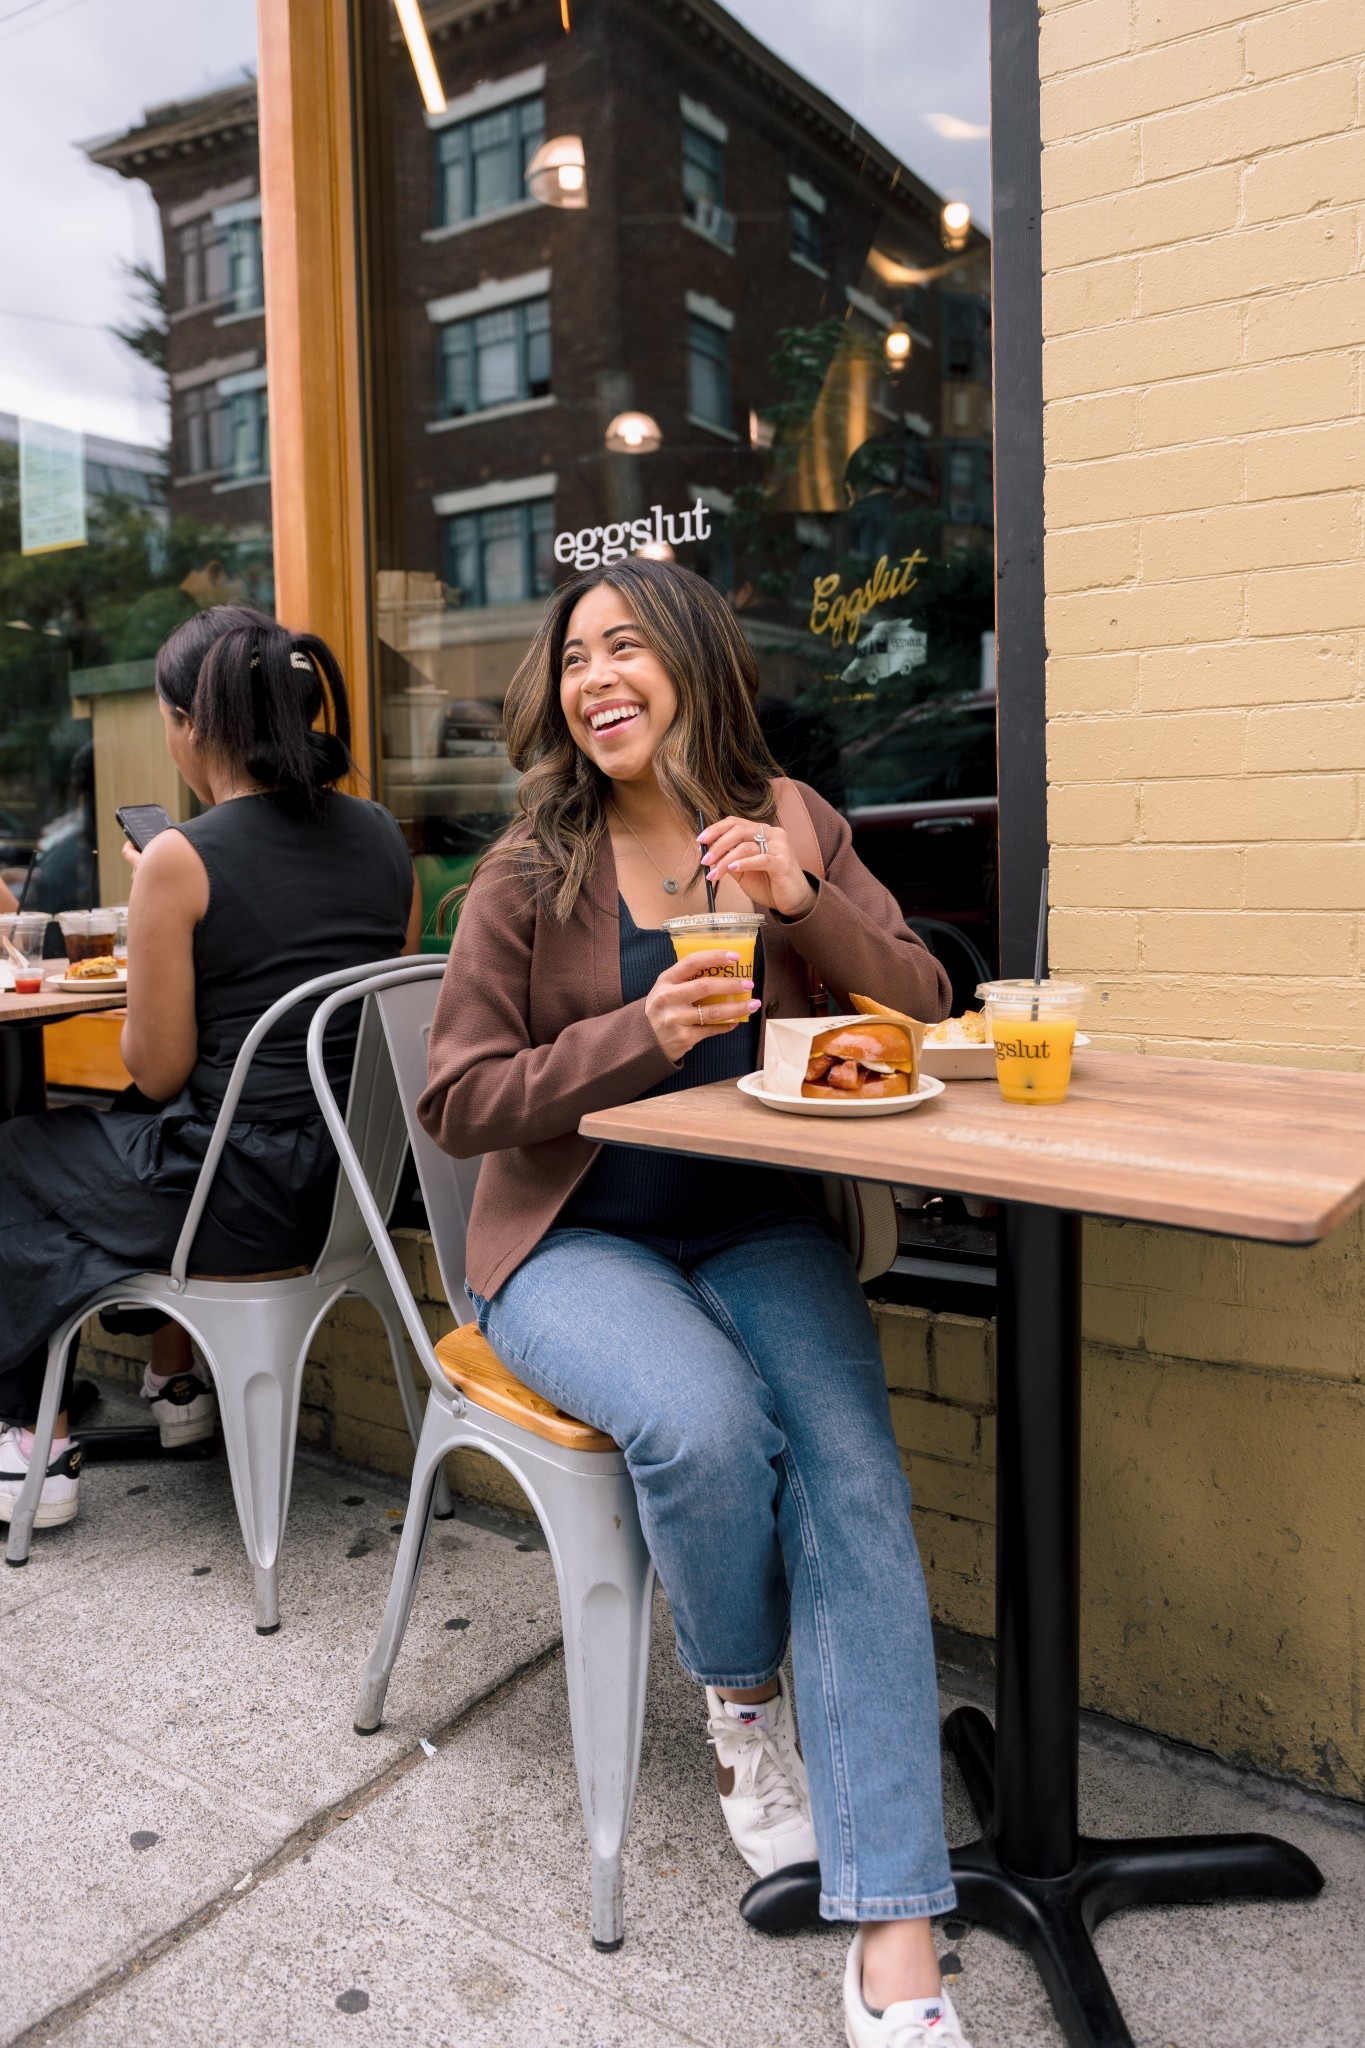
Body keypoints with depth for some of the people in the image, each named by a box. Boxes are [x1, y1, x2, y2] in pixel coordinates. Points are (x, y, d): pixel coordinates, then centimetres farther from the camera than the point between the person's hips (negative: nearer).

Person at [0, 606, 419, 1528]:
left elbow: (158, 1072, -11)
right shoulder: (382, 838, 1)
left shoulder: (181, 860, -17)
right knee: (129, 1141, 36)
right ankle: (177, 1382, 45)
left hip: (244, 1200, -7)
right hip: (353, 1184, 7)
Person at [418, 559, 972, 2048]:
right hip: (574, 1239, -1)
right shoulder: (529, 873, -1)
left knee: (853, 1475, -23)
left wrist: (803, 900, -15)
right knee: (703, 1420, -30)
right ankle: (742, 1703, 4)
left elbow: (922, 1009, 3)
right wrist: (644, 1035, -19)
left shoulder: (787, 821, 7)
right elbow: (457, 1104, -5)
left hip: (758, 1226, 2)